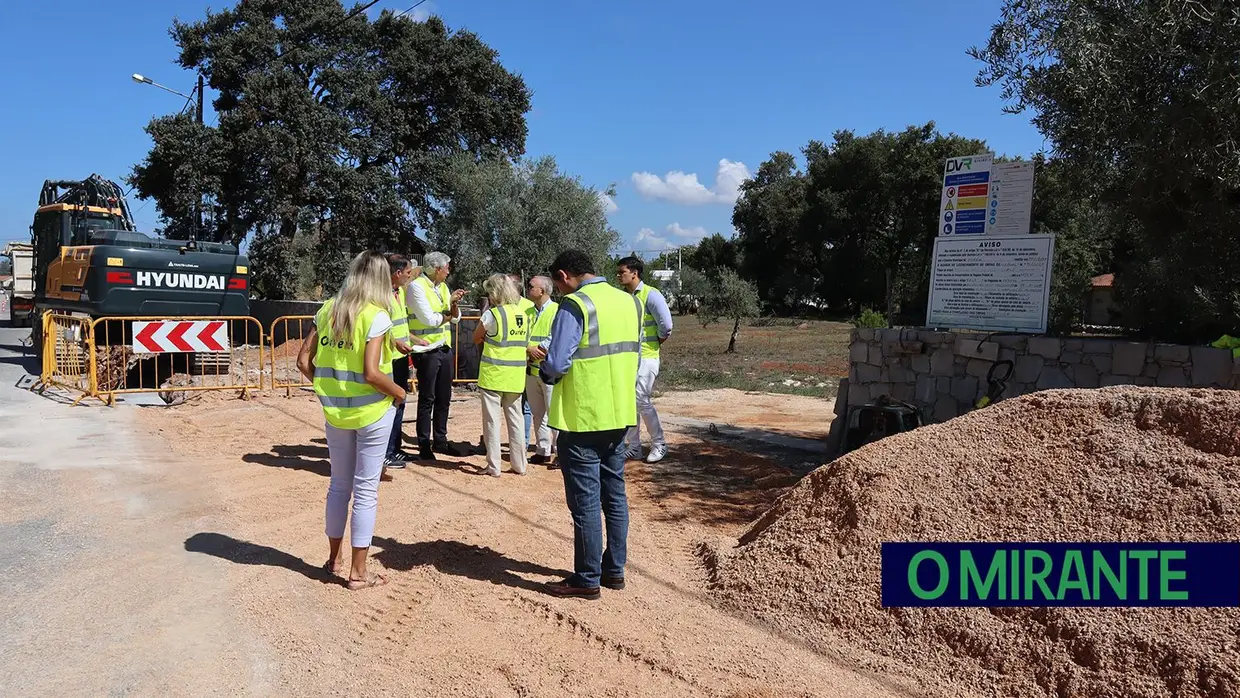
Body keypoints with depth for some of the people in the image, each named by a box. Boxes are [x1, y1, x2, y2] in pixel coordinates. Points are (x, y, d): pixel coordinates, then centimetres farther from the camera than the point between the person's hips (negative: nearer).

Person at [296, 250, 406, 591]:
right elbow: (371, 373, -22)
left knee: (339, 484, 19)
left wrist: (326, 388, 13)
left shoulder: (327, 310, 3)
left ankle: (334, 558, 33)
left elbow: (304, 361, 3)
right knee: (366, 489, 5)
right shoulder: (376, 316, -15)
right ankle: (358, 572, 13)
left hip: (335, 411, 5)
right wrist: (400, 393, -7)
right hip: (371, 411, -5)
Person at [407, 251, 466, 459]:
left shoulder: (442, 287, 12)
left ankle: (440, 440, 23)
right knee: (427, 399, 0)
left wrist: (454, 303, -10)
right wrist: (447, 314, -1)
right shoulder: (417, 286, -10)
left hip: (445, 348, 7)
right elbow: (429, 319, -17)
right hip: (427, 349, -7)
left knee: (444, 398, 12)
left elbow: (455, 318, 9)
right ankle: (424, 446, 8)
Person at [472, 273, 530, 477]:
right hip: (516, 377, 5)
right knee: (515, 420, 12)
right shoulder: (523, 315, 6)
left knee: (492, 420, 2)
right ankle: (519, 464, 18)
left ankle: (494, 466, 5)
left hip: (493, 376, -5)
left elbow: (476, 339, 0)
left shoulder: (492, 314, -11)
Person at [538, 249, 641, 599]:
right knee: (615, 495, 15)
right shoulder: (629, 301, 8)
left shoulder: (574, 306, -16)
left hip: (583, 417, -7)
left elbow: (556, 364, -19)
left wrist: (543, 371, 2)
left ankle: (587, 579, 12)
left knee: (585, 500, 2)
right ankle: (614, 569, 25)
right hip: (619, 414, 8)